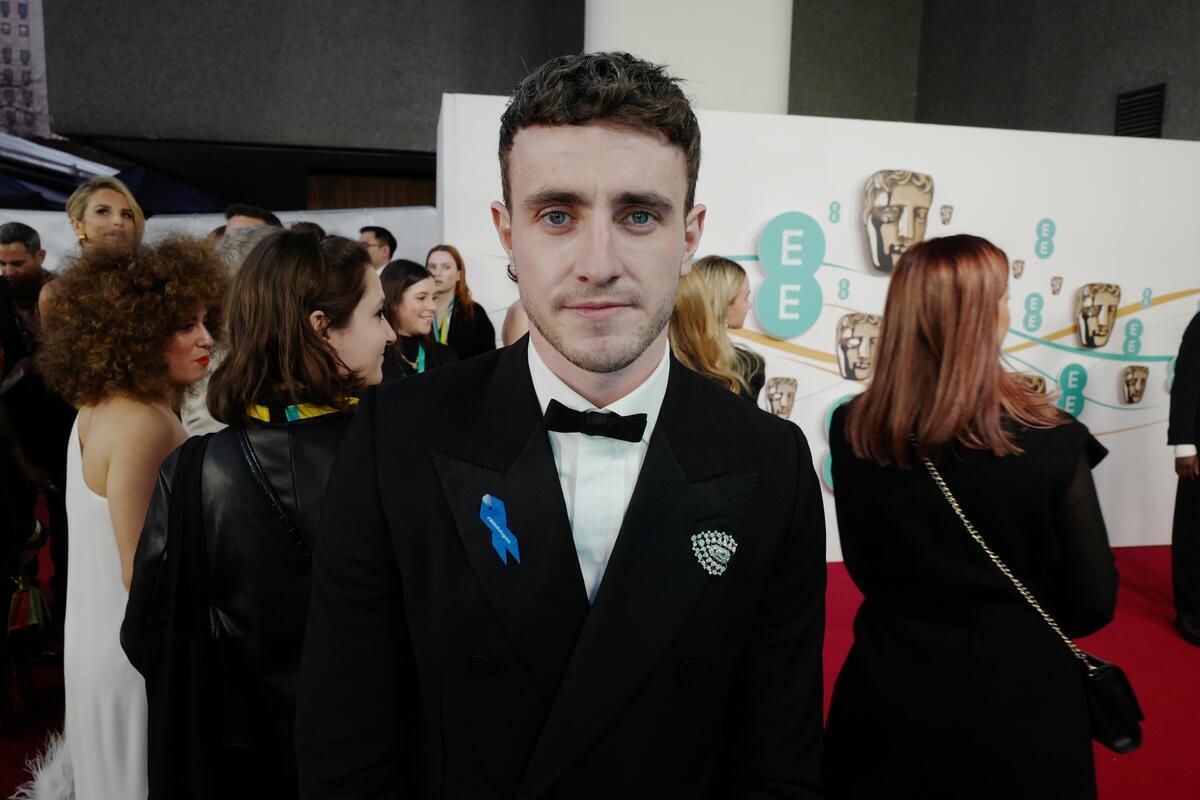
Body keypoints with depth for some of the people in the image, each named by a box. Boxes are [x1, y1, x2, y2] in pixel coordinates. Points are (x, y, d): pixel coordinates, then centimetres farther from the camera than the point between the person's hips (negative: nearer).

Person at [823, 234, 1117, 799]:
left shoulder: (852, 433, -12)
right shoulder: (1051, 442, -19)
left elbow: (865, 569, 2)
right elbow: (1092, 605, -8)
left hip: (888, 685, 2)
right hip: (1017, 698, -1)